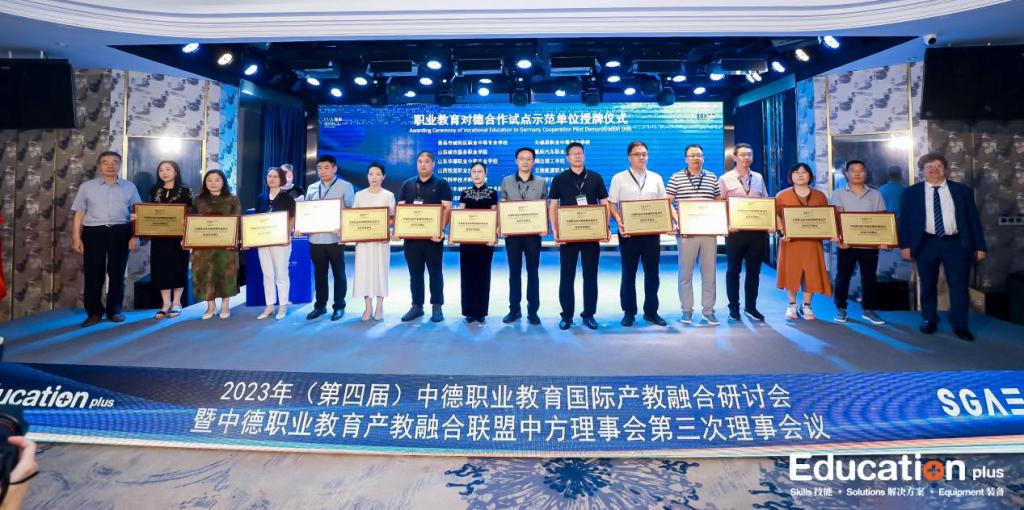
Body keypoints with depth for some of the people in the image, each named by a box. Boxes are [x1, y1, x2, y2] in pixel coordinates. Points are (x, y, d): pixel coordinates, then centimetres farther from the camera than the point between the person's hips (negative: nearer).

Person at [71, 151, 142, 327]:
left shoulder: (129, 187, 7)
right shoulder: (87, 186, 7)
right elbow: (79, 214, 7)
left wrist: (135, 236, -1)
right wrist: (76, 238, 1)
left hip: (120, 233, 0)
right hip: (94, 232, 0)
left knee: (117, 272, 6)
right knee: (93, 272, 0)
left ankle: (114, 310, 17)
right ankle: (94, 312, 10)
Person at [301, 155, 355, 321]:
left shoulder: (345, 186, 0)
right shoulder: (312, 188, 14)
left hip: (335, 238, -4)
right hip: (315, 238, 4)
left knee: (338, 273, 5)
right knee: (319, 273, 12)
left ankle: (339, 306, 15)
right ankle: (320, 305, 22)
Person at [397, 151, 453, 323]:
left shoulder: (441, 184, 2)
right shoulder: (407, 185, 12)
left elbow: (447, 208, -6)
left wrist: (441, 229, -19)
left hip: (432, 236, -3)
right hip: (411, 236, 4)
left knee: (435, 272, 2)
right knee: (415, 273, 9)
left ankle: (437, 307, 9)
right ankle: (416, 306, 17)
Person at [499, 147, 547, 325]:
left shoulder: (541, 183, 6)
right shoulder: (506, 182, 7)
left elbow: (545, 208, 4)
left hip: (533, 233, -1)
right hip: (512, 233, 1)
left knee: (533, 271, 4)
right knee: (514, 271, 6)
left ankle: (532, 310, 11)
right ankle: (514, 309, 14)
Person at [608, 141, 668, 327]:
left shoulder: (656, 178, 10)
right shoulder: (619, 178, 2)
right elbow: (611, 204, 0)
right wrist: (619, 222, -16)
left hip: (652, 231, 2)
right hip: (629, 232, -2)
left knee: (652, 273, 6)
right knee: (628, 273, 4)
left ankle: (651, 311, 17)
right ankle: (629, 312, 13)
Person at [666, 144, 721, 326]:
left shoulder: (712, 178, 10)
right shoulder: (676, 178, 2)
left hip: (709, 231, 2)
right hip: (686, 232, -2)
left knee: (709, 271, 5)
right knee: (685, 272, 3)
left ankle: (708, 310, 14)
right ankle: (687, 310, 13)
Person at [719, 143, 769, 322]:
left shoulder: (758, 178, 11)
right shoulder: (725, 179, 0)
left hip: (757, 230, 3)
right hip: (735, 230, -3)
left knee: (754, 270, 8)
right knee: (733, 270, 5)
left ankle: (751, 307, 19)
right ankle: (733, 307, 16)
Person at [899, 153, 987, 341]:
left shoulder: (962, 191, 6)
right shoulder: (911, 193, 4)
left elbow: (973, 219, 6)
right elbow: (904, 220, 3)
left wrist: (980, 246, 1)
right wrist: (905, 245, -6)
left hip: (956, 243, 0)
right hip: (926, 244, 0)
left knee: (959, 285, 2)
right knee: (928, 285, 10)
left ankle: (960, 325, 14)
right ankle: (929, 320, 24)